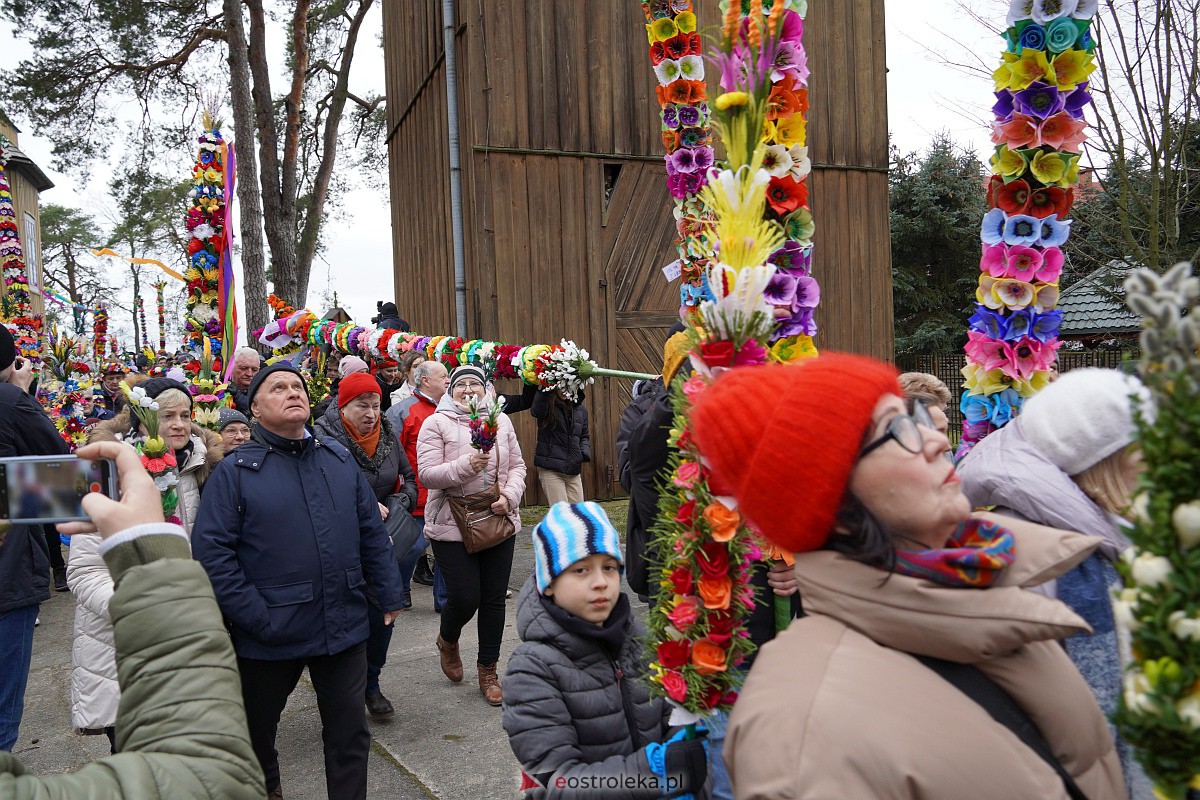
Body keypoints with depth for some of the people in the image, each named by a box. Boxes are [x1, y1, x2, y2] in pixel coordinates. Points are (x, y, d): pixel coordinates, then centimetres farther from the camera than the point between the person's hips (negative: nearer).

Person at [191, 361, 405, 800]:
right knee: (256, 728, 20)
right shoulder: (235, 471, -6)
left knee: (350, 732, 12)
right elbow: (211, 550, -12)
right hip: (271, 633, -2)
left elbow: (372, 532, 11)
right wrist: (254, 616, -19)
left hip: (344, 627, 2)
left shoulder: (340, 460, 6)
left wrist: (389, 594, 8)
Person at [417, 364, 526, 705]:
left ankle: (488, 671, 26)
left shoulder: (501, 421, 7)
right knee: (464, 598, -5)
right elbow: (426, 473, -13)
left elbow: (517, 466, 9)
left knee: (494, 598, 9)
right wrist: (465, 466, -27)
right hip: (452, 525, -4)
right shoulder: (436, 423, -5)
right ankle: (448, 640, 31)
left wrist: (510, 496, -9)